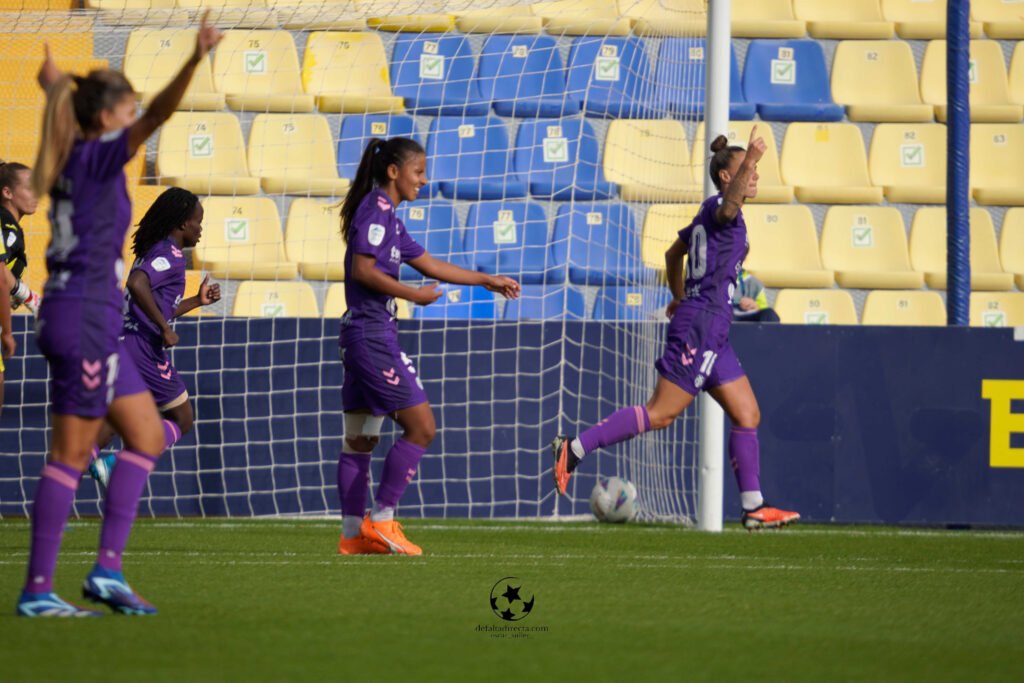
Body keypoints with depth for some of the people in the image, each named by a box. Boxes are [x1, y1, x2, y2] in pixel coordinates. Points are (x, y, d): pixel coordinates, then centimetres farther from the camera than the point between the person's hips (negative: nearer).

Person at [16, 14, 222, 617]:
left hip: (95, 323, 10)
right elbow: (158, 115, -29)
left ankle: (108, 568, 6)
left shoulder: (73, 155, 11)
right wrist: (196, 59, -40)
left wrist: (53, 74, 54)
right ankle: (38, 590, -4)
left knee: (147, 436, 10)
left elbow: (57, 89, 35)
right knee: (72, 454, -6)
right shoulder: (97, 158, -12)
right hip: (84, 318, -10)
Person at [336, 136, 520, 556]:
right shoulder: (376, 209, -11)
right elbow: (362, 269, -20)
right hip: (373, 336, -10)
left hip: (362, 337, 10)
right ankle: (381, 520, -6)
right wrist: (413, 295, -14)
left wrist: (488, 281, 25)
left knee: (360, 439, 11)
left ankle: (353, 533, 13)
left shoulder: (387, 216, 18)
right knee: (420, 426, -7)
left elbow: (430, 265, 25)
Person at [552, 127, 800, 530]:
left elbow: (674, 253, 31)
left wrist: (679, 297, 43)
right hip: (701, 326, -10)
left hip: (712, 332, 10)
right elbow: (729, 204, -35)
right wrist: (749, 159, -51)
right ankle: (575, 449, -5)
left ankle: (753, 507, 6)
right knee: (662, 413, -9)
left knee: (747, 415, 6)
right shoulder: (717, 208, -9)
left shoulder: (709, 215, 18)